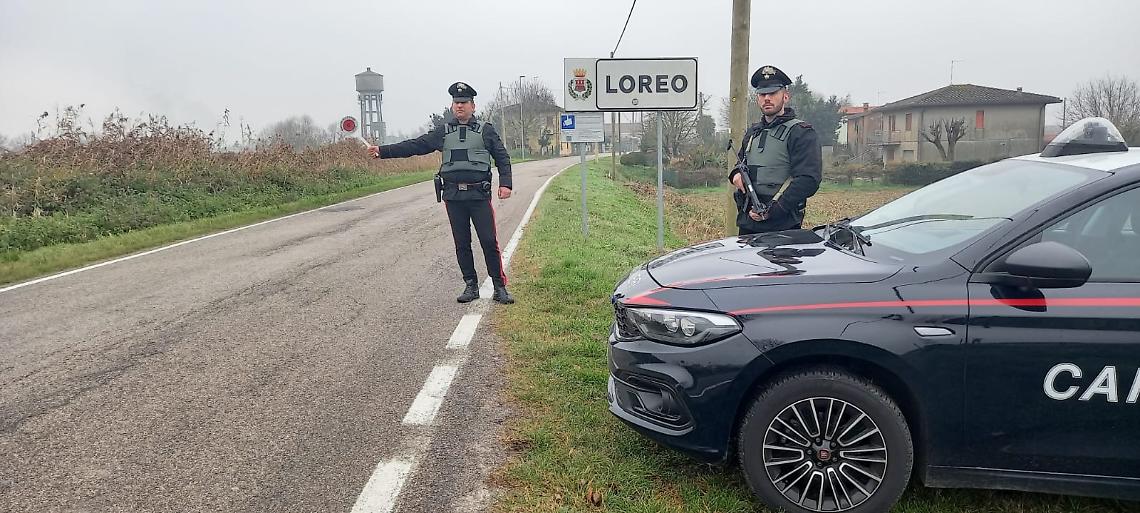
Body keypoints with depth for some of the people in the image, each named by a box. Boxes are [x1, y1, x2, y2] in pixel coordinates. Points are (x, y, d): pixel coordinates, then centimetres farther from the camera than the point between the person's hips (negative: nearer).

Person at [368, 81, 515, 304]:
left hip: (479, 195, -3)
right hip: (453, 196, 3)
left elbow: (502, 157, 6)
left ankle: (500, 287, 3)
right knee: (461, 243, 7)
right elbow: (415, 146, 7)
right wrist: (383, 151, -1)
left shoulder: (486, 130, 5)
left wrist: (505, 183, -6)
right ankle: (471, 286, 18)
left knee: (489, 241, -5)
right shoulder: (443, 132, 11)